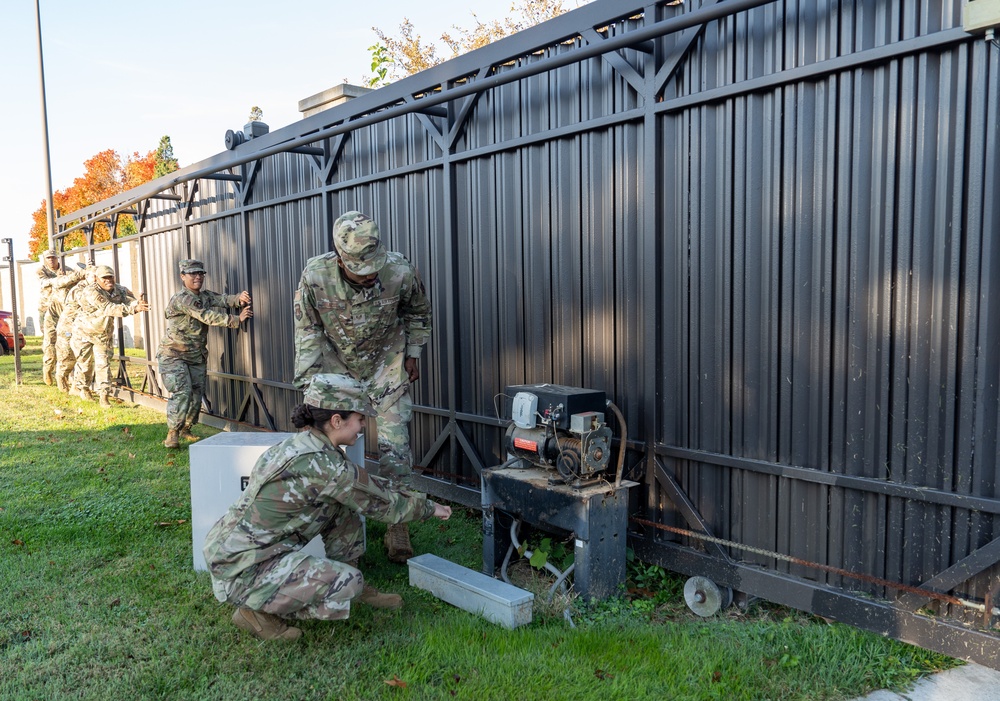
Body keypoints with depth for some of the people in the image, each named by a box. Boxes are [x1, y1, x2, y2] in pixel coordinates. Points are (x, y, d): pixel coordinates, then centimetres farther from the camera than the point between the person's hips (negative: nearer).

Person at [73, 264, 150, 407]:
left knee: (104, 364, -2)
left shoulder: (119, 290, -10)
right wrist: (132, 309, -55)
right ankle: (84, 388, 35)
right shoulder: (91, 292, -29)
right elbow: (108, 308, -42)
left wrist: (137, 304, -53)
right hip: (86, 332, -3)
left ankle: (104, 396, 1)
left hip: (104, 335, 3)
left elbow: (129, 300, -26)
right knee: (84, 362, 10)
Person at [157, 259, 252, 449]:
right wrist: (236, 320, -31)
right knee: (182, 392, -17)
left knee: (196, 394, 7)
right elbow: (206, 316, -26)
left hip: (197, 356, 7)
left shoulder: (205, 296, 7)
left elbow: (222, 300, -14)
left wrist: (238, 299, -37)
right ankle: (172, 434, -7)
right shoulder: (181, 300, -16)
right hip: (173, 355, -7)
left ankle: (185, 430, 24)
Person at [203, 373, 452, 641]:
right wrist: (429, 508, 5)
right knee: (347, 582, -20)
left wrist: (413, 498, 18)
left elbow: (366, 483, 17)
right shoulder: (321, 464, -24)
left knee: (346, 508, 7)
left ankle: (353, 588, 19)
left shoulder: (301, 444, 4)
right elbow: (382, 504, -11)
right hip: (242, 569, -9)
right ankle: (258, 611, -1)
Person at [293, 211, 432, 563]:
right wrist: (308, 385, -13)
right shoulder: (316, 275, -26)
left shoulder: (400, 271, -25)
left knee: (394, 444, -6)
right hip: (335, 365, 1)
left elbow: (418, 312, -1)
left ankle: (398, 524, 8)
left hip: (386, 366, -1)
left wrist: (412, 355, 3)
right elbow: (308, 330, -10)